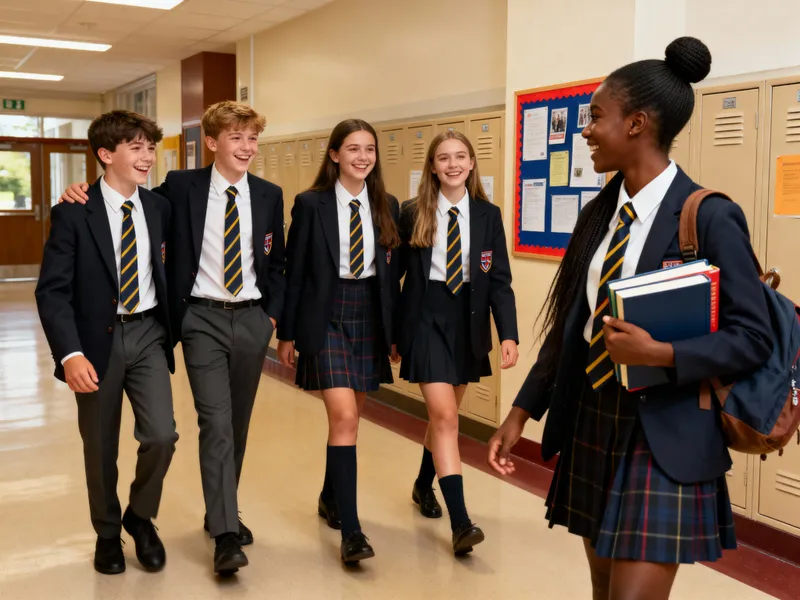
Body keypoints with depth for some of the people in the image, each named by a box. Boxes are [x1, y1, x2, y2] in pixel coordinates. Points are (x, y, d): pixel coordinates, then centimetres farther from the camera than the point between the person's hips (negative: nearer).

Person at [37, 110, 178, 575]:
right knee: (101, 448, 9)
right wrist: (71, 353, -24)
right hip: (97, 338, -2)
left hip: (148, 334, 3)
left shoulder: (160, 207, 2)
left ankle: (141, 517, 20)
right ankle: (108, 532, 32)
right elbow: (52, 290, -13)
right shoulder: (73, 213, -10)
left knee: (162, 435, -8)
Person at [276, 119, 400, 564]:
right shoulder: (311, 204, -4)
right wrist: (287, 333, -2)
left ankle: (331, 498, 35)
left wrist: (395, 331, 9)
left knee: (349, 417, 13)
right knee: (344, 418, -13)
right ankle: (351, 530, -8)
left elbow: (393, 273, 9)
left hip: (370, 317, 4)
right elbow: (295, 271, -2)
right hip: (326, 318, -4)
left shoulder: (387, 206, 6)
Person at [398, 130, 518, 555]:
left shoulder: (488, 215, 1)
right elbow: (394, 274, 2)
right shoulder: (413, 214, -2)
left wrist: (508, 334, -13)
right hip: (426, 318, -3)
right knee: (444, 415, -12)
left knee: (445, 413, 17)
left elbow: (499, 281, -2)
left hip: (468, 320, 3)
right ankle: (460, 521, -11)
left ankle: (424, 485, 42)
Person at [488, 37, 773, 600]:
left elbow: (754, 336, -13)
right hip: (592, 422, 7)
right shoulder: (598, 213, 6)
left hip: (664, 437, -7)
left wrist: (659, 354, -27)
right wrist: (523, 411, 7)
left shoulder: (710, 217, -14)